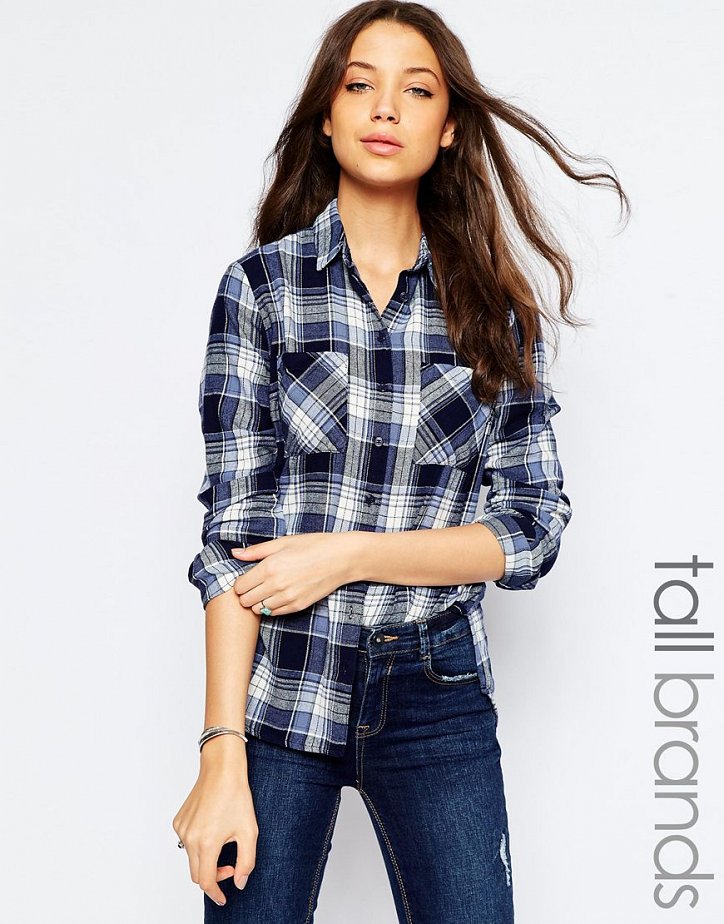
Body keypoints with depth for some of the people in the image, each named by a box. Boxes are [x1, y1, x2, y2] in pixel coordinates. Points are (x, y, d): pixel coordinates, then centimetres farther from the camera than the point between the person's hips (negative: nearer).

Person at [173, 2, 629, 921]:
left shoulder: (492, 304, 3)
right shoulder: (261, 284, -3)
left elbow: (535, 525, -1)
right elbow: (230, 530, -7)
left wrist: (349, 552, -13)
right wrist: (223, 758, -12)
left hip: (437, 699, 2)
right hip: (278, 685, -1)